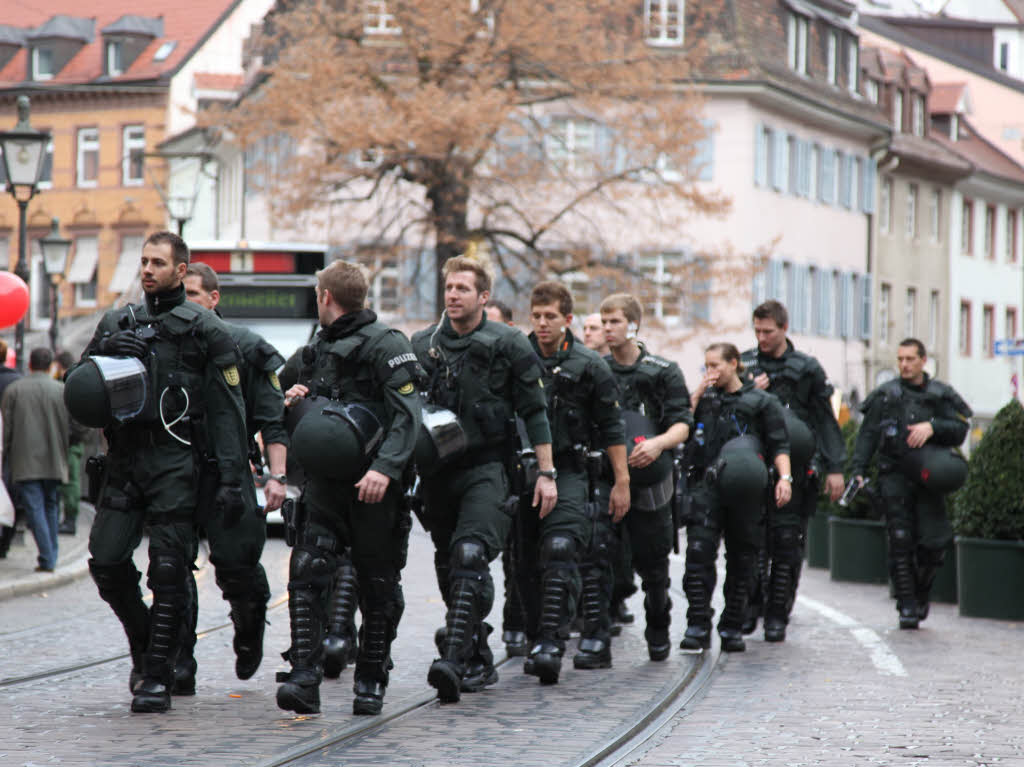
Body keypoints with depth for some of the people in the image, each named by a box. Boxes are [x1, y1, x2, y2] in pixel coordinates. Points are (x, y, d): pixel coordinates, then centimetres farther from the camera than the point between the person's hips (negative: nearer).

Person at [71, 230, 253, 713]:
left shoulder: (205, 330, 3)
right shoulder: (117, 324, 16)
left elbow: (227, 411, -2)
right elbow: (78, 394, 14)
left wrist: (231, 478, -10)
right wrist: (106, 353, -6)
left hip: (177, 460, -4)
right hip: (123, 459, 4)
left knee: (168, 569, -9)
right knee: (107, 561, -2)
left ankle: (157, 675, -5)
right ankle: (145, 643, 21)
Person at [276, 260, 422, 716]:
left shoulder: (386, 345, -6)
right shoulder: (318, 348, 19)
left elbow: (408, 414, -15)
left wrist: (385, 468, -28)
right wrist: (296, 400, 9)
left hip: (375, 488, -6)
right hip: (325, 482, 6)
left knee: (377, 585, 4)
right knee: (307, 573, -11)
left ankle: (371, 682, 16)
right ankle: (305, 679, -17)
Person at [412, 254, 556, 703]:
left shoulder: (508, 346, 1)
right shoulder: (422, 346, 11)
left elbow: (535, 413, 3)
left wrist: (546, 473, -2)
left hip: (487, 468, -5)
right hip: (438, 472, 5)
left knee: (470, 556, -22)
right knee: (448, 568, 9)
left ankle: (454, 661, -32)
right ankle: (479, 663, 21)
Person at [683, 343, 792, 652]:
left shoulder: (761, 402, 8)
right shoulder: (705, 398, 18)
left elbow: (779, 445, 5)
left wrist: (784, 477, -10)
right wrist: (697, 395, 2)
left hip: (745, 491, -1)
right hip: (707, 487, 1)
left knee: (741, 558, 4)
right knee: (699, 552, -13)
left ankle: (732, 628, 12)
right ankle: (698, 626, -14)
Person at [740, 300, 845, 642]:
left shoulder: (807, 368, 6)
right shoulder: (744, 364, 10)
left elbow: (826, 420, 8)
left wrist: (834, 468, 3)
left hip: (792, 469, -1)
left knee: (787, 541, -4)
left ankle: (777, 616, 1)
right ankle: (750, 607, 11)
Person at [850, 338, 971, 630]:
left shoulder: (941, 395, 11)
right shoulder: (885, 396, 9)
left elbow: (960, 430, 5)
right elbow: (867, 435, 6)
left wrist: (932, 427, -13)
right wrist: (858, 470, -5)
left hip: (929, 476, 0)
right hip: (895, 477, 0)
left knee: (933, 543, -7)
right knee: (900, 542, -6)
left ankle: (921, 595, 17)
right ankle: (907, 606, -2)